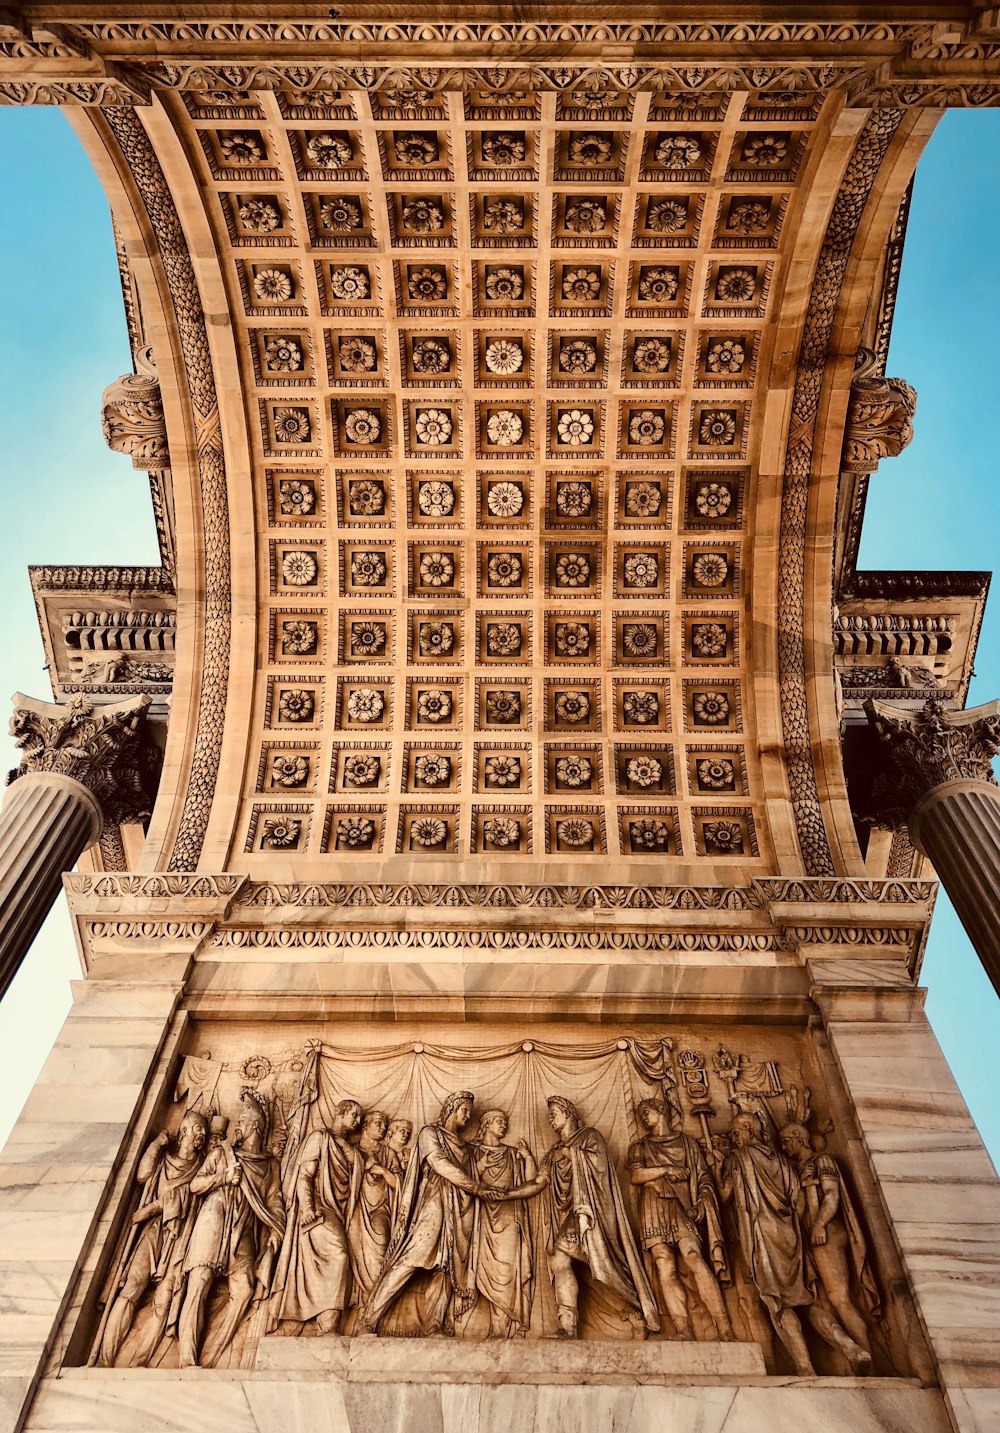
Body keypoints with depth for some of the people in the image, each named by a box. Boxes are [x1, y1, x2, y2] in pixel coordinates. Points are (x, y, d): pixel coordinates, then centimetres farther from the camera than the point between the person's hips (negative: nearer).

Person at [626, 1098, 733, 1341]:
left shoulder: (688, 1143, 19)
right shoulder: (640, 1147, 21)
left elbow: (704, 1178, 11)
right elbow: (635, 1176, 3)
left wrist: (701, 1203, -6)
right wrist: (668, 1170, -1)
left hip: (682, 1208, -1)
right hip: (654, 1209, 1)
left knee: (696, 1261, -20)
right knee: (665, 1268, -15)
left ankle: (725, 1332, -24)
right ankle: (683, 1331, -20)